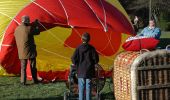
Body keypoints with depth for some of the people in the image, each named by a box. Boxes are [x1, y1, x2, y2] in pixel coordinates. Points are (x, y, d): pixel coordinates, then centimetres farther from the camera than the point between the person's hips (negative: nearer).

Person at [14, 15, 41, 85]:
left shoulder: (16, 30, 4)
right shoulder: (28, 28, -15)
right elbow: (37, 32, -4)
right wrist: (36, 24, 13)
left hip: (21, 52, 4)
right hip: (30, 51, -4)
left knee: (23, 67, 9)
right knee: (33, 66, 9)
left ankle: (23, 81, 6)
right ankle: (35, 80, 18)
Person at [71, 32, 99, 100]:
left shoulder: (79, 48, -7)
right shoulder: (91, 48, -6)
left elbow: (74, 58, -9)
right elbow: (96, 59, -5)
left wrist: (77, 65, 8)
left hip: (81, 71, 0)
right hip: (89, 71, 1)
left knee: (81, 87, 6)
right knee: (88, 87, 7)